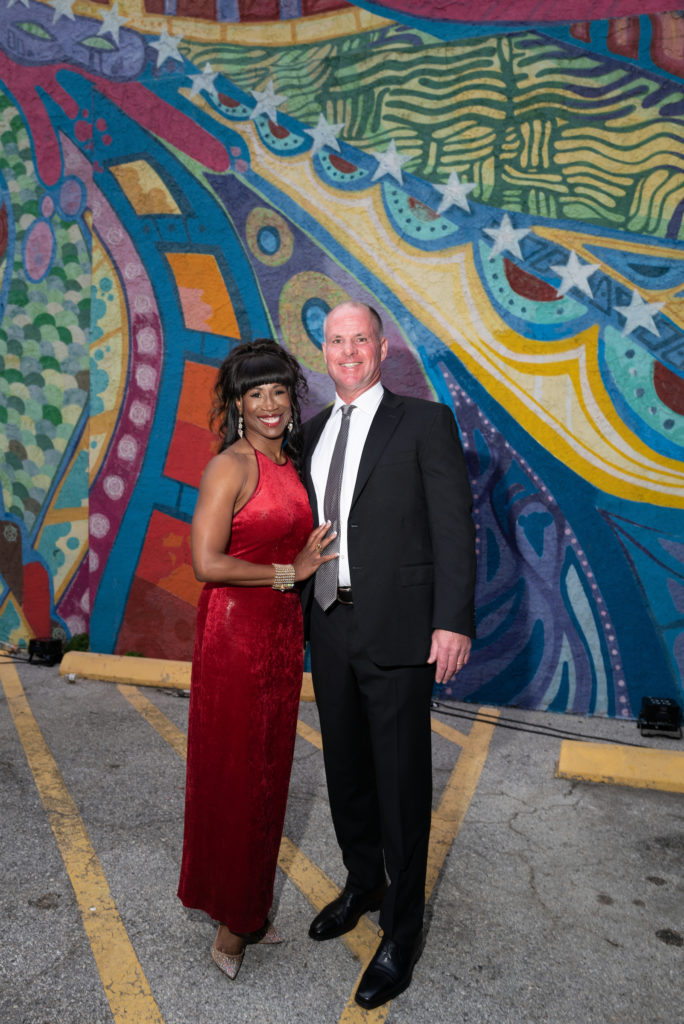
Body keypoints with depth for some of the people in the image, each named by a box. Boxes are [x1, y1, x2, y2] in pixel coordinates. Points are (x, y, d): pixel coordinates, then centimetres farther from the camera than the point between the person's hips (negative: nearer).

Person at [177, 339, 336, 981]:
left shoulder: (291, 463, 10)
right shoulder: (230, 466, -14)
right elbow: (206, 562, -20)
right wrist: (288, 573, -15)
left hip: (283, 632, 7)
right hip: (235, 630, -7)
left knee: (270, 770, 17)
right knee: (236, 775, 7)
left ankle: (252, 906, 37)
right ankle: (232, 923, 28)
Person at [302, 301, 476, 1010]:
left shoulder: (424, 422, -5)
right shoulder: (313, 432, 11)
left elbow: (454, 527, -9)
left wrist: (453, 622, -15)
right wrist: (303, 609, 10)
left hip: (398, 632, -5)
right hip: (329, 628, 6)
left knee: (401, 783, 7)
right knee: (345, 770, 20)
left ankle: (401, 933, 28)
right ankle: (362, 885, 44)